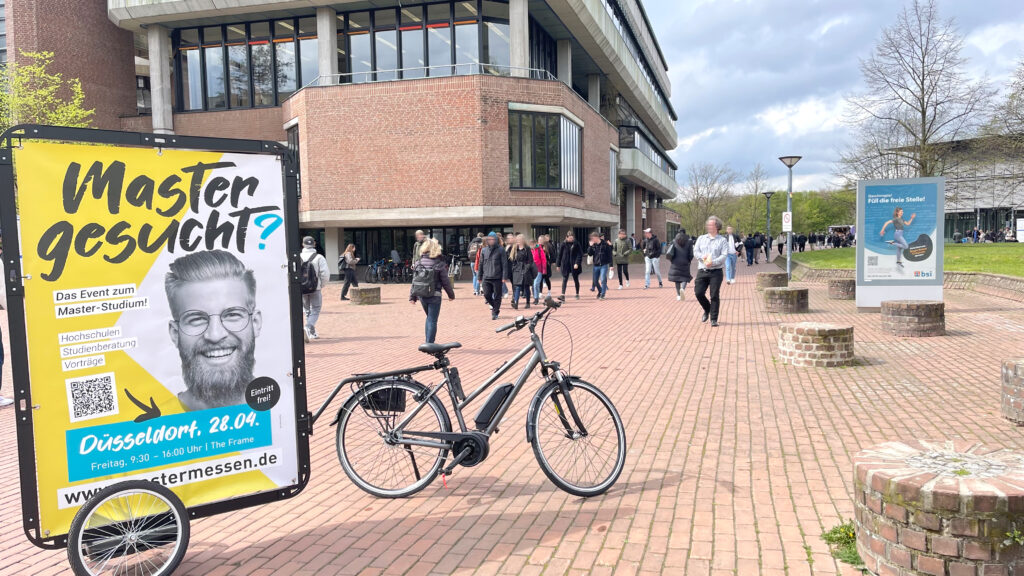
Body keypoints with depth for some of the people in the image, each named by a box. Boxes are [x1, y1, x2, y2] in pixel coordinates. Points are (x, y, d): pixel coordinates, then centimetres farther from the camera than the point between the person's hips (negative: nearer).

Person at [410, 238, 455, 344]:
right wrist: (451, 294, 8)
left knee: (429, 318, 22)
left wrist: (412, 296, 9)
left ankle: (428, 342, 23)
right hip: (434, 295, -5)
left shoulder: (418, 263, 1)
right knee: (432, 320, 2)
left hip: (421, 295, 5)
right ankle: (430, 343, -2)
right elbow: (445, 281, -5)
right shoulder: (439, 264, -11)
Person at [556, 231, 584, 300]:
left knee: (576, 280, 12)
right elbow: (559, 255, 5)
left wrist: (577, 263, -18)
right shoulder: (563, 245, 0)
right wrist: (558, 265, 6)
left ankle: (577, 294, 26)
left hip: (574, 266, 0)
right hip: (565, 265, 0)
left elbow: (580, 255, -6)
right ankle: (563, 295, -13)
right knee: (564, 280, -7)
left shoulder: (576, 245, -3)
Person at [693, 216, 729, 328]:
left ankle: (714, 319, 5)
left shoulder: (722, 240, 4)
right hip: (702, 271, 3)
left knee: (714, 295, -4)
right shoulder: (701, 239, 15)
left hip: (716, 272, -3)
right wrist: (703, 257, -15)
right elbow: (695, 252, 6)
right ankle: (707, 310, 25)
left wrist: (713, 262, -20)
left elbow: (724, 255, -6)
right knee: (698, 292, -4)